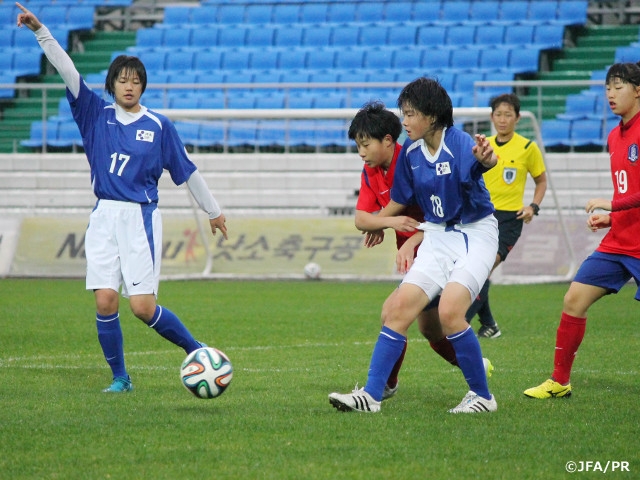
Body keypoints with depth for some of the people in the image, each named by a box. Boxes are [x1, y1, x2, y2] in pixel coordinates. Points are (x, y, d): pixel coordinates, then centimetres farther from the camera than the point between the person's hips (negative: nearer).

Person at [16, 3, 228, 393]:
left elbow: (187, 171, 8)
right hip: (105, 218, 3)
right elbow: (67, 71, -1)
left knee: (143, 307, -9)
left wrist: (213, 210, 15)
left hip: (141, 218, -3)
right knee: (105, 302, -6)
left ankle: (196, 350, 12)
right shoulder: (97, 115, 7)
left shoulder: (158, 125, 1)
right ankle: (120, 378, 8)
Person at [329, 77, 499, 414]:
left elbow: (477, 165, -45)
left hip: (475, 235, -7)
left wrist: (485, 159, -67)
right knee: (400, 307, -5)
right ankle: (371, 395, -3)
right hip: (436, 236, 7)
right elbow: (400, 199, 19)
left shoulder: (458, 143, -20)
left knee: (449, 311, -22)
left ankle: (482, 395, -5)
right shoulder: (411, 151, 2)